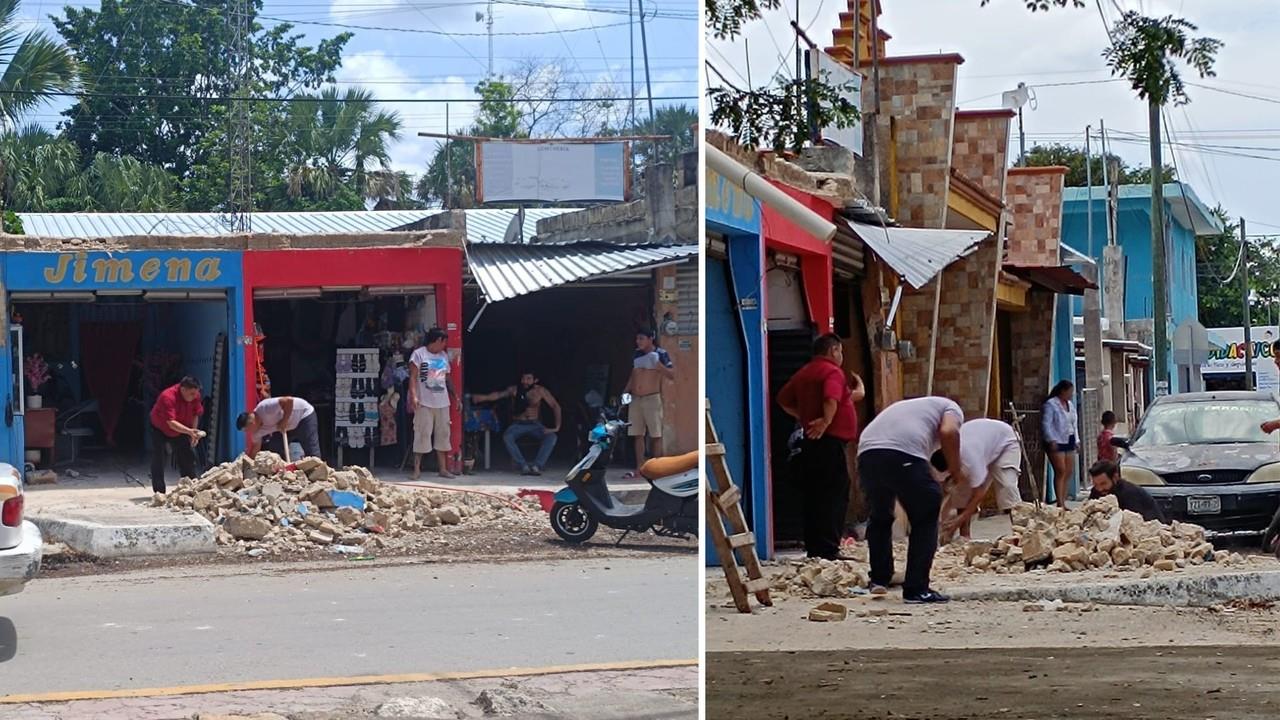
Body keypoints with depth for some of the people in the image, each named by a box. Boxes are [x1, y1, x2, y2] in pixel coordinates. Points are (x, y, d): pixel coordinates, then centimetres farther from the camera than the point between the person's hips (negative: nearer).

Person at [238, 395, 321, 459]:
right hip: (290, 426, 8)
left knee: (312, 453, -14)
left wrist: (284, 421, -29)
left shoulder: (265, 408, -32)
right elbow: (255, 448, 7)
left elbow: (289, 401, -35)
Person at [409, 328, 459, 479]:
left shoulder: (444, 356, 14)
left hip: (442, 402, 6)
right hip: (424, 402, -6)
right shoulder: (419, 354, -5)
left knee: (443, 434, 8)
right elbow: (413, 377, -10)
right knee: (422, 434, -6)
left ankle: (443, 468, 14)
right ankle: (417, 469, -1)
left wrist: (455, 396, 17)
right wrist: (413, 396, -20)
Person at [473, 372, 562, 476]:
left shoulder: (540, 391, -2)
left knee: (551, 437, -30)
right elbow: (499, 394, -16)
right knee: (507, 437, -33)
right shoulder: (514, 390, -2)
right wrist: (484, 398, -35)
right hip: (518, 425, 0)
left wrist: (557, 427, -11)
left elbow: (555, 406, -1)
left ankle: (537, 466, -35)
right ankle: (524, 466, -35)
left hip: (535, 425, 0)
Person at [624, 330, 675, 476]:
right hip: (635, 399, 6)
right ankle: (639, 469, 9)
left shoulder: (660, 354, -5)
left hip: (652, 398, -6)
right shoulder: (637, 355, 13)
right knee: (638, 435, 6)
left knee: (655, 435, -4)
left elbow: (672, 375, -12)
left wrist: (658, 364, -25)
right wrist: (626, 391, 11)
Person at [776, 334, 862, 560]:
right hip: (829, 440, -9)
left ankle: (813, 548, 12)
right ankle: (828, 549, -12)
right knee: (835, 493, -8)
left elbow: (784, 399, 23)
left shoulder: (803, 373, 17)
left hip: (809, 440, 9)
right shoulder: (833, 372, -9)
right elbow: (831, 399, -27)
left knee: (812, 495, 10)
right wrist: (827, 422, -22)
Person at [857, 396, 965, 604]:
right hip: (903, 455, -6)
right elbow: (948, 432, -2)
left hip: (867, 453, 6)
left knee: (880, 517, 28)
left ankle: (878, 579, 31)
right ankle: (916, 588, 7)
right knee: (925, 520, 10)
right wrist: (957, 470, 11)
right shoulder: (951, 408, 24)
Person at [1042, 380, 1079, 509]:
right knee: (1061, 471, -13)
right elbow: (1046, 424, -12)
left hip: (1069, 441, 8)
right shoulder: (1050, 404, -7)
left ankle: (1063, 502, 8)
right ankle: (1060, 503, -13)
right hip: (1056, 442, -8)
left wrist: (1076, 440, 17)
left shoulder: (1070, 405, 17)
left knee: (1069, 472, 3)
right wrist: (1051, 440, -18)